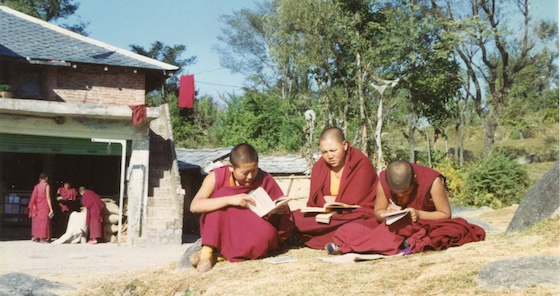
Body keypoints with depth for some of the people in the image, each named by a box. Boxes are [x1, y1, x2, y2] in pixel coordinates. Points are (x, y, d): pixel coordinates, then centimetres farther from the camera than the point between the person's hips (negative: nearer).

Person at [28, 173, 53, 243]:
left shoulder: (36, 186, 8)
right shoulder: (46, 185, -5)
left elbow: (33, 198, 4)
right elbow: (48, 198, -11)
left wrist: (33, 207, 9)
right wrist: (51, 208, -11)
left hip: (37, 206, 5)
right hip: (44, 206, -5)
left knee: (37, 221, 12)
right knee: (44, 221, -2)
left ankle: (35, 237, 13)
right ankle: (42, 238, -5)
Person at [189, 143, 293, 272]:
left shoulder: (265, 180, -10)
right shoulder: (217, 176, -13)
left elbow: (284, 209, -1)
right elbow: (195, 206, -26)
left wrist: (279, 210, -26)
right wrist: (229, 199, -36)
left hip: (252, 232, 1)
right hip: (222, 231, -1)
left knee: (267, 234, -33)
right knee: (223, 194, -26)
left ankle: (217, 255, -23)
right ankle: (207, 251, -29)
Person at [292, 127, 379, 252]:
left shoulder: (362, 165, -10)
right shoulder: (318, 167, 5)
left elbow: (353, 201, -15)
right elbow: (314, 201, -3)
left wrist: (330, 199, -2)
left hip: (360, 218, -5)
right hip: (328, 218, 5)